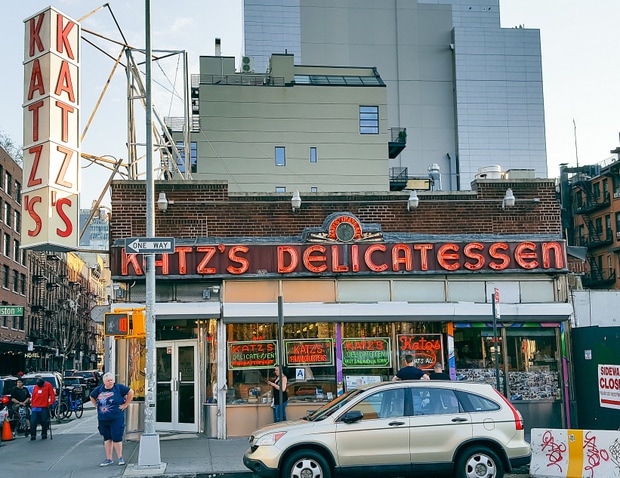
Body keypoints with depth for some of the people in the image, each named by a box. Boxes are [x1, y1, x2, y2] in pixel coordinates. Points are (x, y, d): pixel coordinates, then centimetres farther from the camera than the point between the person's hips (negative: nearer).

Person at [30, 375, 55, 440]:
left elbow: (52, 395, -2)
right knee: (33, 422, -6)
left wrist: (51, 403, -10)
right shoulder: (35, 387, 10)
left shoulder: (48, 385, 1)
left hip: (44, 408, -2)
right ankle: (33, 435, 2)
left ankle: (44, 434, 18)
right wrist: (32, 405, 12)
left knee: (44, 422, 2)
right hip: (35, 408, 2)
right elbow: (33, 397, 15)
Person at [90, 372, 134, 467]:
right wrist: (97, 406, 13)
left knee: (116, 438, -5)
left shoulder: (119, 387, -5)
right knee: (107, 439, 11)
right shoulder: (99, 389, 7)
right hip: (103, 419, 5)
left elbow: (131, 392, -2)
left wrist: (125, 404, -4)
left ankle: (120, 458, 10)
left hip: (116, 419, -4)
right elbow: (92, 397, 24)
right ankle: (108, 459, 20)